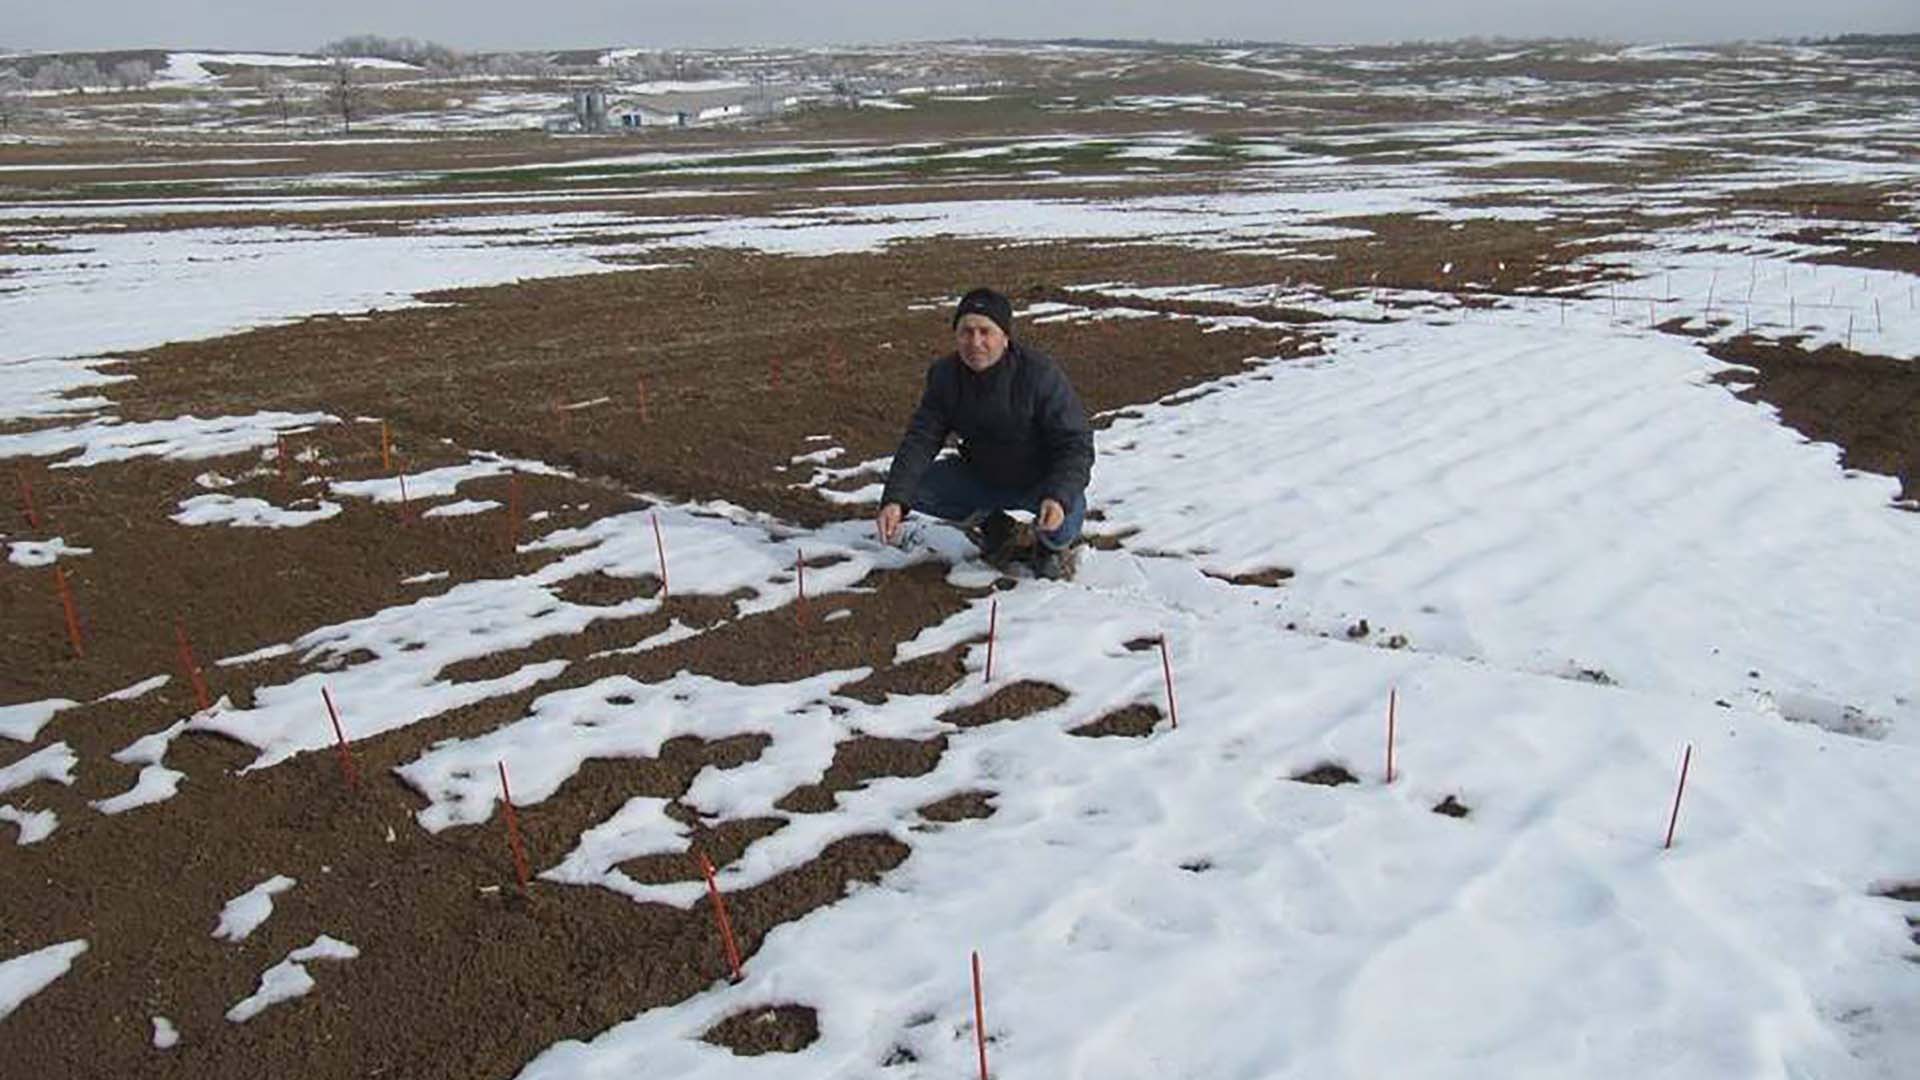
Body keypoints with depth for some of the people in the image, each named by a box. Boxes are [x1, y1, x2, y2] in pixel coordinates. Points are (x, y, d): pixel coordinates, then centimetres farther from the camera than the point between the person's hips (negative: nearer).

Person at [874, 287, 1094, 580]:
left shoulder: (1041, 374, -24)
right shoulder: (945, 375, -9)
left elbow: (1076, 445, -24)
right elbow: (920, 440, -12)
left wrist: (1059, 497, -43)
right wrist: (894, 501, -27)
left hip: (1042, 481, -4)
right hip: (982, 476, 5)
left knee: (1068, 510, -36)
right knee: (915, 487, -13)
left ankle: (1054, 544, 5)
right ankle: (991, 525, 11)